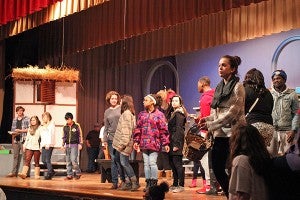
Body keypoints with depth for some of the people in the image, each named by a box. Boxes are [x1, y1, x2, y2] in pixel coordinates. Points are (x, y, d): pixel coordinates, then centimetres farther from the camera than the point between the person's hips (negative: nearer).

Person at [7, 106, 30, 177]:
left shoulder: (27, 119, 1)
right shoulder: (14, 120, 18)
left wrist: (20, 130, -11)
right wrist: (13, 133, 2)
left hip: (24, 140, -5)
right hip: (16, 140, 6)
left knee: (25, 157, -7)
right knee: (16, 156, 5)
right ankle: (14, 172, 6)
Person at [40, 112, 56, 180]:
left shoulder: (51, 124, -1)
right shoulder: (43, 126, 22)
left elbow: (51, 134, -12)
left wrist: (48, 144, -20)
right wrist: (41, 145, 12)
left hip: (49, 145, -8)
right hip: (43, 145, 8)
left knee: (47, 160, -10)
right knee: (43, 160, 5)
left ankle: (49, 174, -5)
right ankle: (52, 171, 18)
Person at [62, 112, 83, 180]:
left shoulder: (77, 126, -1)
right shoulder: (65, 127, 10)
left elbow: (80, 135, 2)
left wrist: (80, 144, -5)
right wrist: (63, 144, 10)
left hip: (74, 145, -5)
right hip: (67, 145, 5)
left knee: (73, 160, -14)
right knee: (68, 161, 4)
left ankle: (78, 173, 2)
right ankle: (69, 175, 10)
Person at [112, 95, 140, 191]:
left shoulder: (127, 113, -12)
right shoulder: (129, 113, 18)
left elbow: (126, 130, -18)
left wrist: (123, 143, -19)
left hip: (125, 142, -10)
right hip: (124, 142, 10)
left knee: (124, 162, -9)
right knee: (125, 163, 9)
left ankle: (134, 182, -6)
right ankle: (128, 182, 11)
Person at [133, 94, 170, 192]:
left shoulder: (159, 115, -2)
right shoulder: (142, 114, 12)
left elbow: (163, 130, -4)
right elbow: (138, 129, 13)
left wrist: (166, 143, -8)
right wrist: (136, 141, 6)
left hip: (154, 143, -5)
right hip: (144, 143, 5)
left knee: (152, 163, -8)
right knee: (146, 163, 8)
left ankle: (154, 183, 2)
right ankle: (148, 183, 15)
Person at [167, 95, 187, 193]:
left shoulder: (179, 113, -9)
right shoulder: (173, 113, 19)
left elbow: (179, 129, -16)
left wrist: (176, 144, -20)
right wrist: (170, 143, 15)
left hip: (177, 140, -10)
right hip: (172, 140, 10)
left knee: (177, 163, -10)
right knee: (172, 162, 12)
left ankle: (181, 185, -8)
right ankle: (175, 184, 19)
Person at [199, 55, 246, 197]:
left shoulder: (238, 87, -7)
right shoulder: (219, 88, 14)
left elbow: (232, 112, -15)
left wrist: (211, 125, -15)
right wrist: (207, 119, -1)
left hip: (233, 133, -7)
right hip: (220, 134, 7)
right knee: (217, 167, 7)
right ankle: (230, 194, 21)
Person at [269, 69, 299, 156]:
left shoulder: (292, 95, 4)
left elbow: (296, 114, 3)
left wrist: (293, 130, -6)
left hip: (287, 131, -1)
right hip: (271, 130, 1)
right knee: (270, 156, 1)